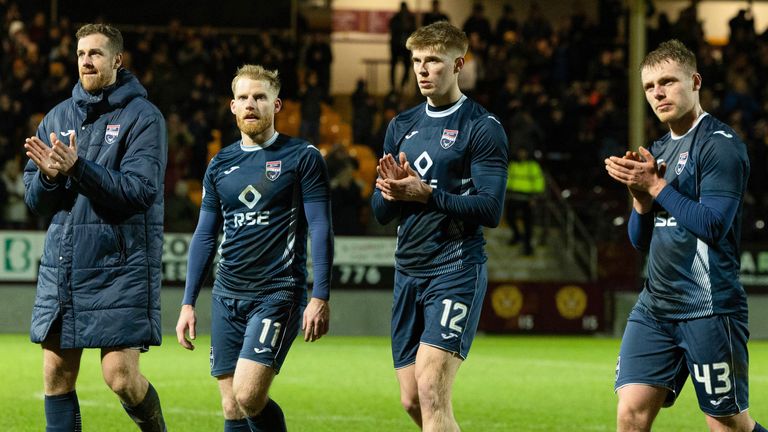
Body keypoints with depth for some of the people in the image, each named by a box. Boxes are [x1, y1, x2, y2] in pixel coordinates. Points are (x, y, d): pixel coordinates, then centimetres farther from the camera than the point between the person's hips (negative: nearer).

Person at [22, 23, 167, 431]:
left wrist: (77, 167, -25)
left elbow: (140, 189, -16)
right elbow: (34, 199, 11)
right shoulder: (58, 117, 12)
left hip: (119, 270, -5)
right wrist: (48, 175, -12)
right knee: (56, 378, 4)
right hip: (61, 268, 5)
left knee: (121, 378, -8)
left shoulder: (143, 117, -4)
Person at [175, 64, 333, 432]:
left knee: (248, 397, -19)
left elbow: (321, 229, -5)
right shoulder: (220, 164, 13)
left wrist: (320, 297, -13)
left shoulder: (302, 157, -2)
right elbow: (205, 236, 17)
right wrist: (188, 304, 12)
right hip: (228, 295, 5)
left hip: (277, 294, -5)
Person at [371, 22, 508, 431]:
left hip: (456, 270, -7)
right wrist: (393, 190, -9)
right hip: (408, 271, 7)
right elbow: (380, 211, 14)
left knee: (431, 392, -18)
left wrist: (424, 194, -23)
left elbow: (490, 208, -13)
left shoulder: (482, 127, -5)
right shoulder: (401, 126, 15)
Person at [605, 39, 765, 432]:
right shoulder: (658, 150, 17)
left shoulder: (720, 145, -8)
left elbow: (712, 226, -18)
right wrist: (640, 191, -2)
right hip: (655, 307, 7)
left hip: (709, 308, -7)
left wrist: (655, 185, -11)